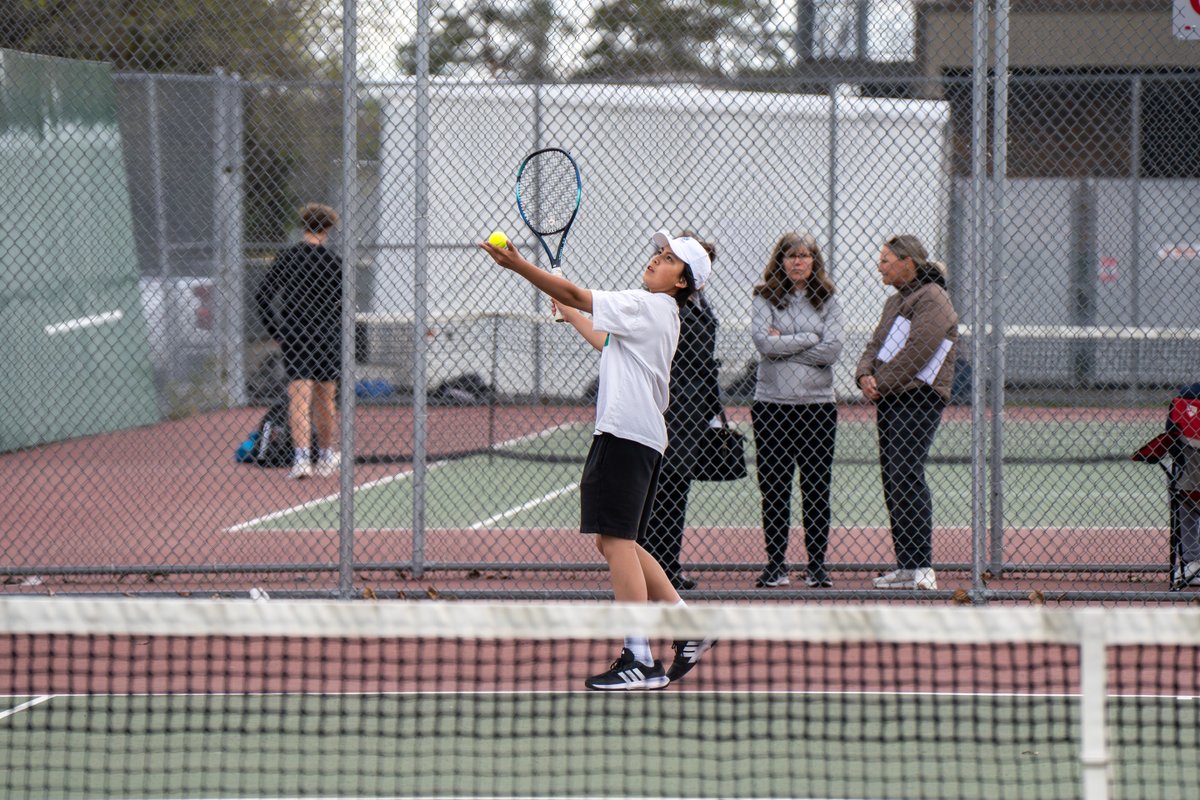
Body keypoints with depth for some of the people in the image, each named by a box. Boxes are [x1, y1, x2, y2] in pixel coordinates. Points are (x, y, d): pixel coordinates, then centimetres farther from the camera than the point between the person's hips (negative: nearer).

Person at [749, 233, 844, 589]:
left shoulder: (827, 302, 7)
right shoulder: (764, 298, 4)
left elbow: (832, 350, -6)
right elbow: (763, 341, -12)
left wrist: (783, 346, -8)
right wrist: (809, 339, -7)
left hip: (818, 403, 1)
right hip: (772, 403, -1)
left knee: (817, 488, 1)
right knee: (774, 488, 1)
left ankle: (817, 565, 7)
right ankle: (776, 565, 7)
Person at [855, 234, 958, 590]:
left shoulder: (932, 300, -8)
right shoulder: (895, 302, 21)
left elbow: (916, 352, -17)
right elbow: (876, 344, 18)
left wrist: (881, 384, -13)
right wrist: (865, 376, -2)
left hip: (918, 400, -10)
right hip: (890, 402, 10)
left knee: (906, 477, -17)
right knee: (892, 481, 8)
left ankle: (922, 567, -19)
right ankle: (906, 566, 11)